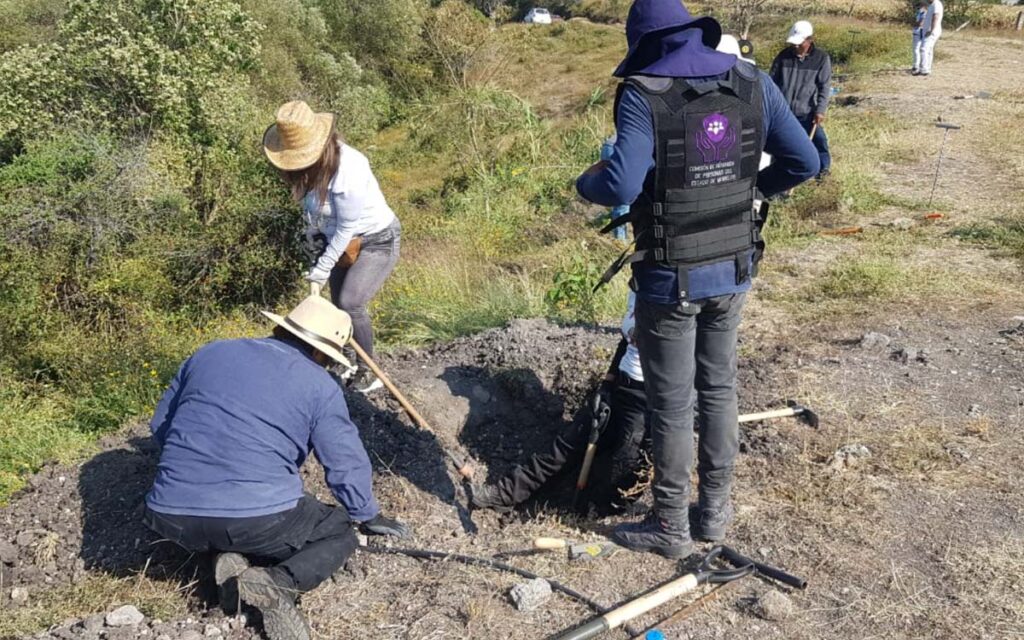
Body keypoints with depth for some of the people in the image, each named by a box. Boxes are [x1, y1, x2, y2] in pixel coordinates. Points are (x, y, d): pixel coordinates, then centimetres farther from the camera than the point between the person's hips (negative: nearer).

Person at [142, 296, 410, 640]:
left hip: (173, 515, 5)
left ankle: (232, 560, 5)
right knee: (340, 532, 20)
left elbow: (160, 425, 24)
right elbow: (347, 465, 4)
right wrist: (369, 517, 22)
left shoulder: (209, 353, 15)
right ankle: (276, 583, -10)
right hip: (258, 517, -5)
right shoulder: (319, 386, 2)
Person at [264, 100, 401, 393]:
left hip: (378, 241, -8)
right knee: (339, 305, 10)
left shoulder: (347, 169, -32)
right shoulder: (307, 166, -10)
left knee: (350, 303, -19)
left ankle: (370, 374, -4)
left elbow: (346, 229, -25)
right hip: (341, 242, 8)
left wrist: (320, 272, -20)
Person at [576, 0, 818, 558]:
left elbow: (621, 186, -27)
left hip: (670, 279, -5)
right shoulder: (753, 84, 0)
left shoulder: (643, 96, -15)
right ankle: (716, 510, 33)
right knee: (719, 389, 20)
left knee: (670, 405, 8)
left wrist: (586, 182, -5)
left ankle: (670, 527, 23)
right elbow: (805, 162, 4)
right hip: (733, 271, 5)